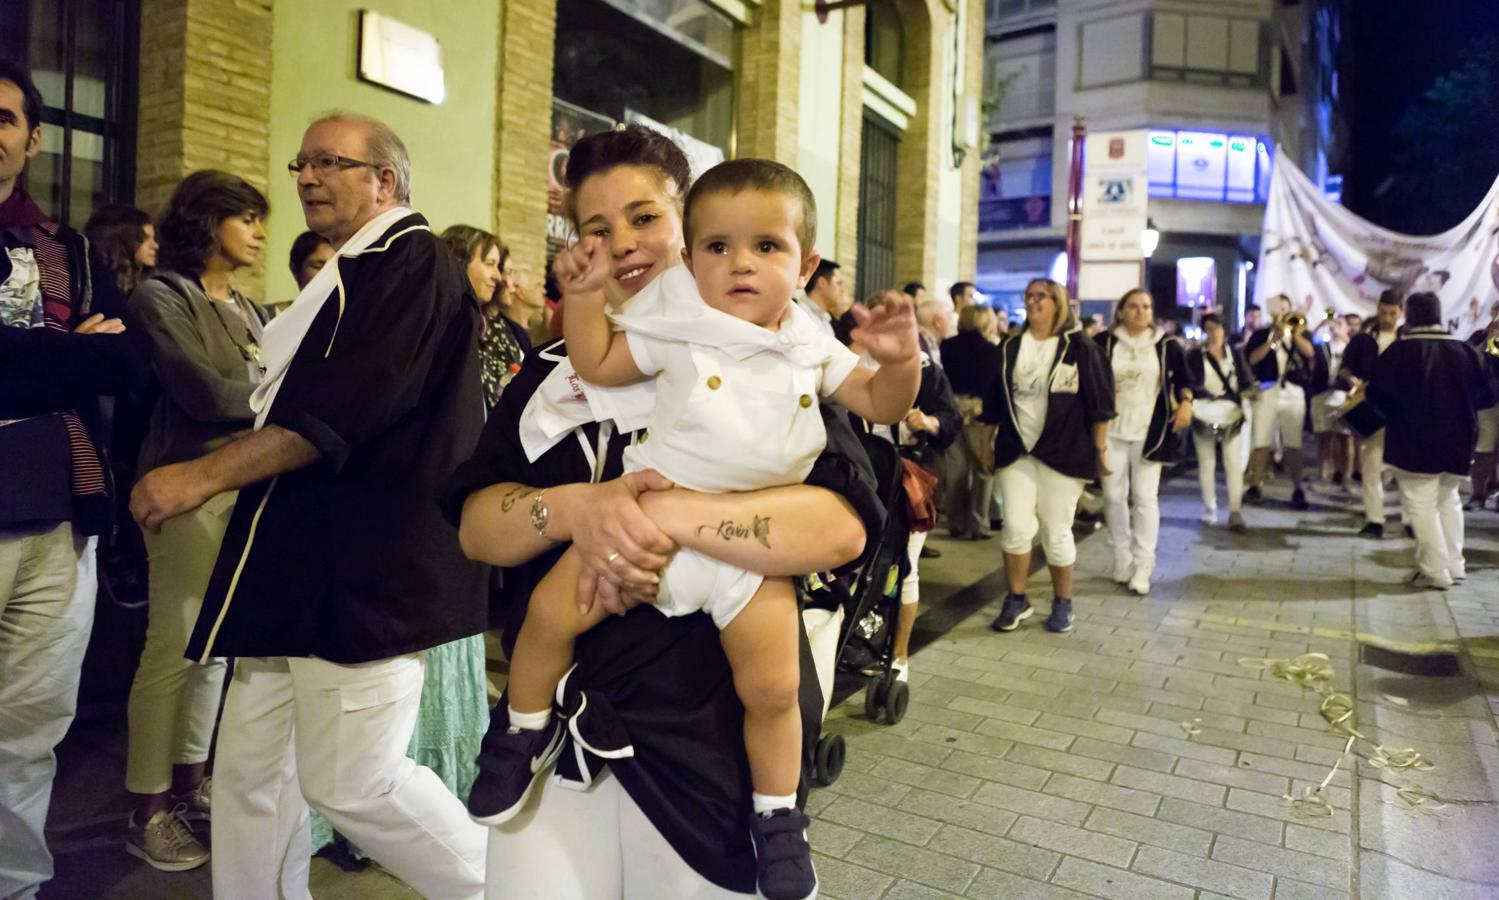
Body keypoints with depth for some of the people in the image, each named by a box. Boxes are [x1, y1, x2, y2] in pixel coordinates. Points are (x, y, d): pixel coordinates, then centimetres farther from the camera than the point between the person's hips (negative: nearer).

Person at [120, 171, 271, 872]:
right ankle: (148, 811, 11)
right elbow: (206, 394, -14)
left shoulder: (246, 309, 17)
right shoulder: (161, 297, -4)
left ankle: (191, 778, 25)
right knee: (173, 650, -2)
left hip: (250, 486, 7)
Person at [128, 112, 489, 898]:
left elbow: (344, 412, -22)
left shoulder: (415, 264, -11)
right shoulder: (350, 275, 21)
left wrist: (203, 475, -18)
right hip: (296, 565, 10)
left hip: (365, 573, -10)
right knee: (249, 769, 13)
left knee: (352, 780, -4)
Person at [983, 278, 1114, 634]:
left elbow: (1099, 403, -2)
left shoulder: (1080, 348, -3)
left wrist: (1101, 450, -3)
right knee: (1015, 527, -3)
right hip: (1015, 452, 3)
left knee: (1056, 533, 4)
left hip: (1062, 453, -3)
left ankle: (1063, 603, 22)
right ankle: (1016, 600, 14)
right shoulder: (1009, 349, 8)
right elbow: (994, 403, 12)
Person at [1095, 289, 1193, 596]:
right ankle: (1122, 560, 18)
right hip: (1112, 430, 1)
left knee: (1145, 497, -2)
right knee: (1114, 496, 4)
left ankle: (1142, 567, 1)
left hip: (1149, 432, -1)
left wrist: (1185, 402, -7)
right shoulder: (1104, 342, 2)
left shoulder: (1167, 344, 3)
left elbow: (1184, 378, 10)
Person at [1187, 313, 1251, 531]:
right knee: (1207, 463, 6)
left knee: (1234, 463, -5)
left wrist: (1248, 391, -19)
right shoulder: (1195, 355, 2)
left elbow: (1246, 379, 2)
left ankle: (1235, 512, -3)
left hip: (1231, 415, 1)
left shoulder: (1235, 354, 8)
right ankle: (1209, 509, 18)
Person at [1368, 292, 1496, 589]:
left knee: (1422, 507, 2)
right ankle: (1455, 567, 24)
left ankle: (1436, 572, 3)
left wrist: (1397, 409, 5)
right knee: (1448, 501, 20)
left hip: (1414, 444, -5)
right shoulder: (1467, 351, 1)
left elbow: (1376, 394, -16)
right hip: (1456, 442, 5)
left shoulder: (1399, 351, -13)